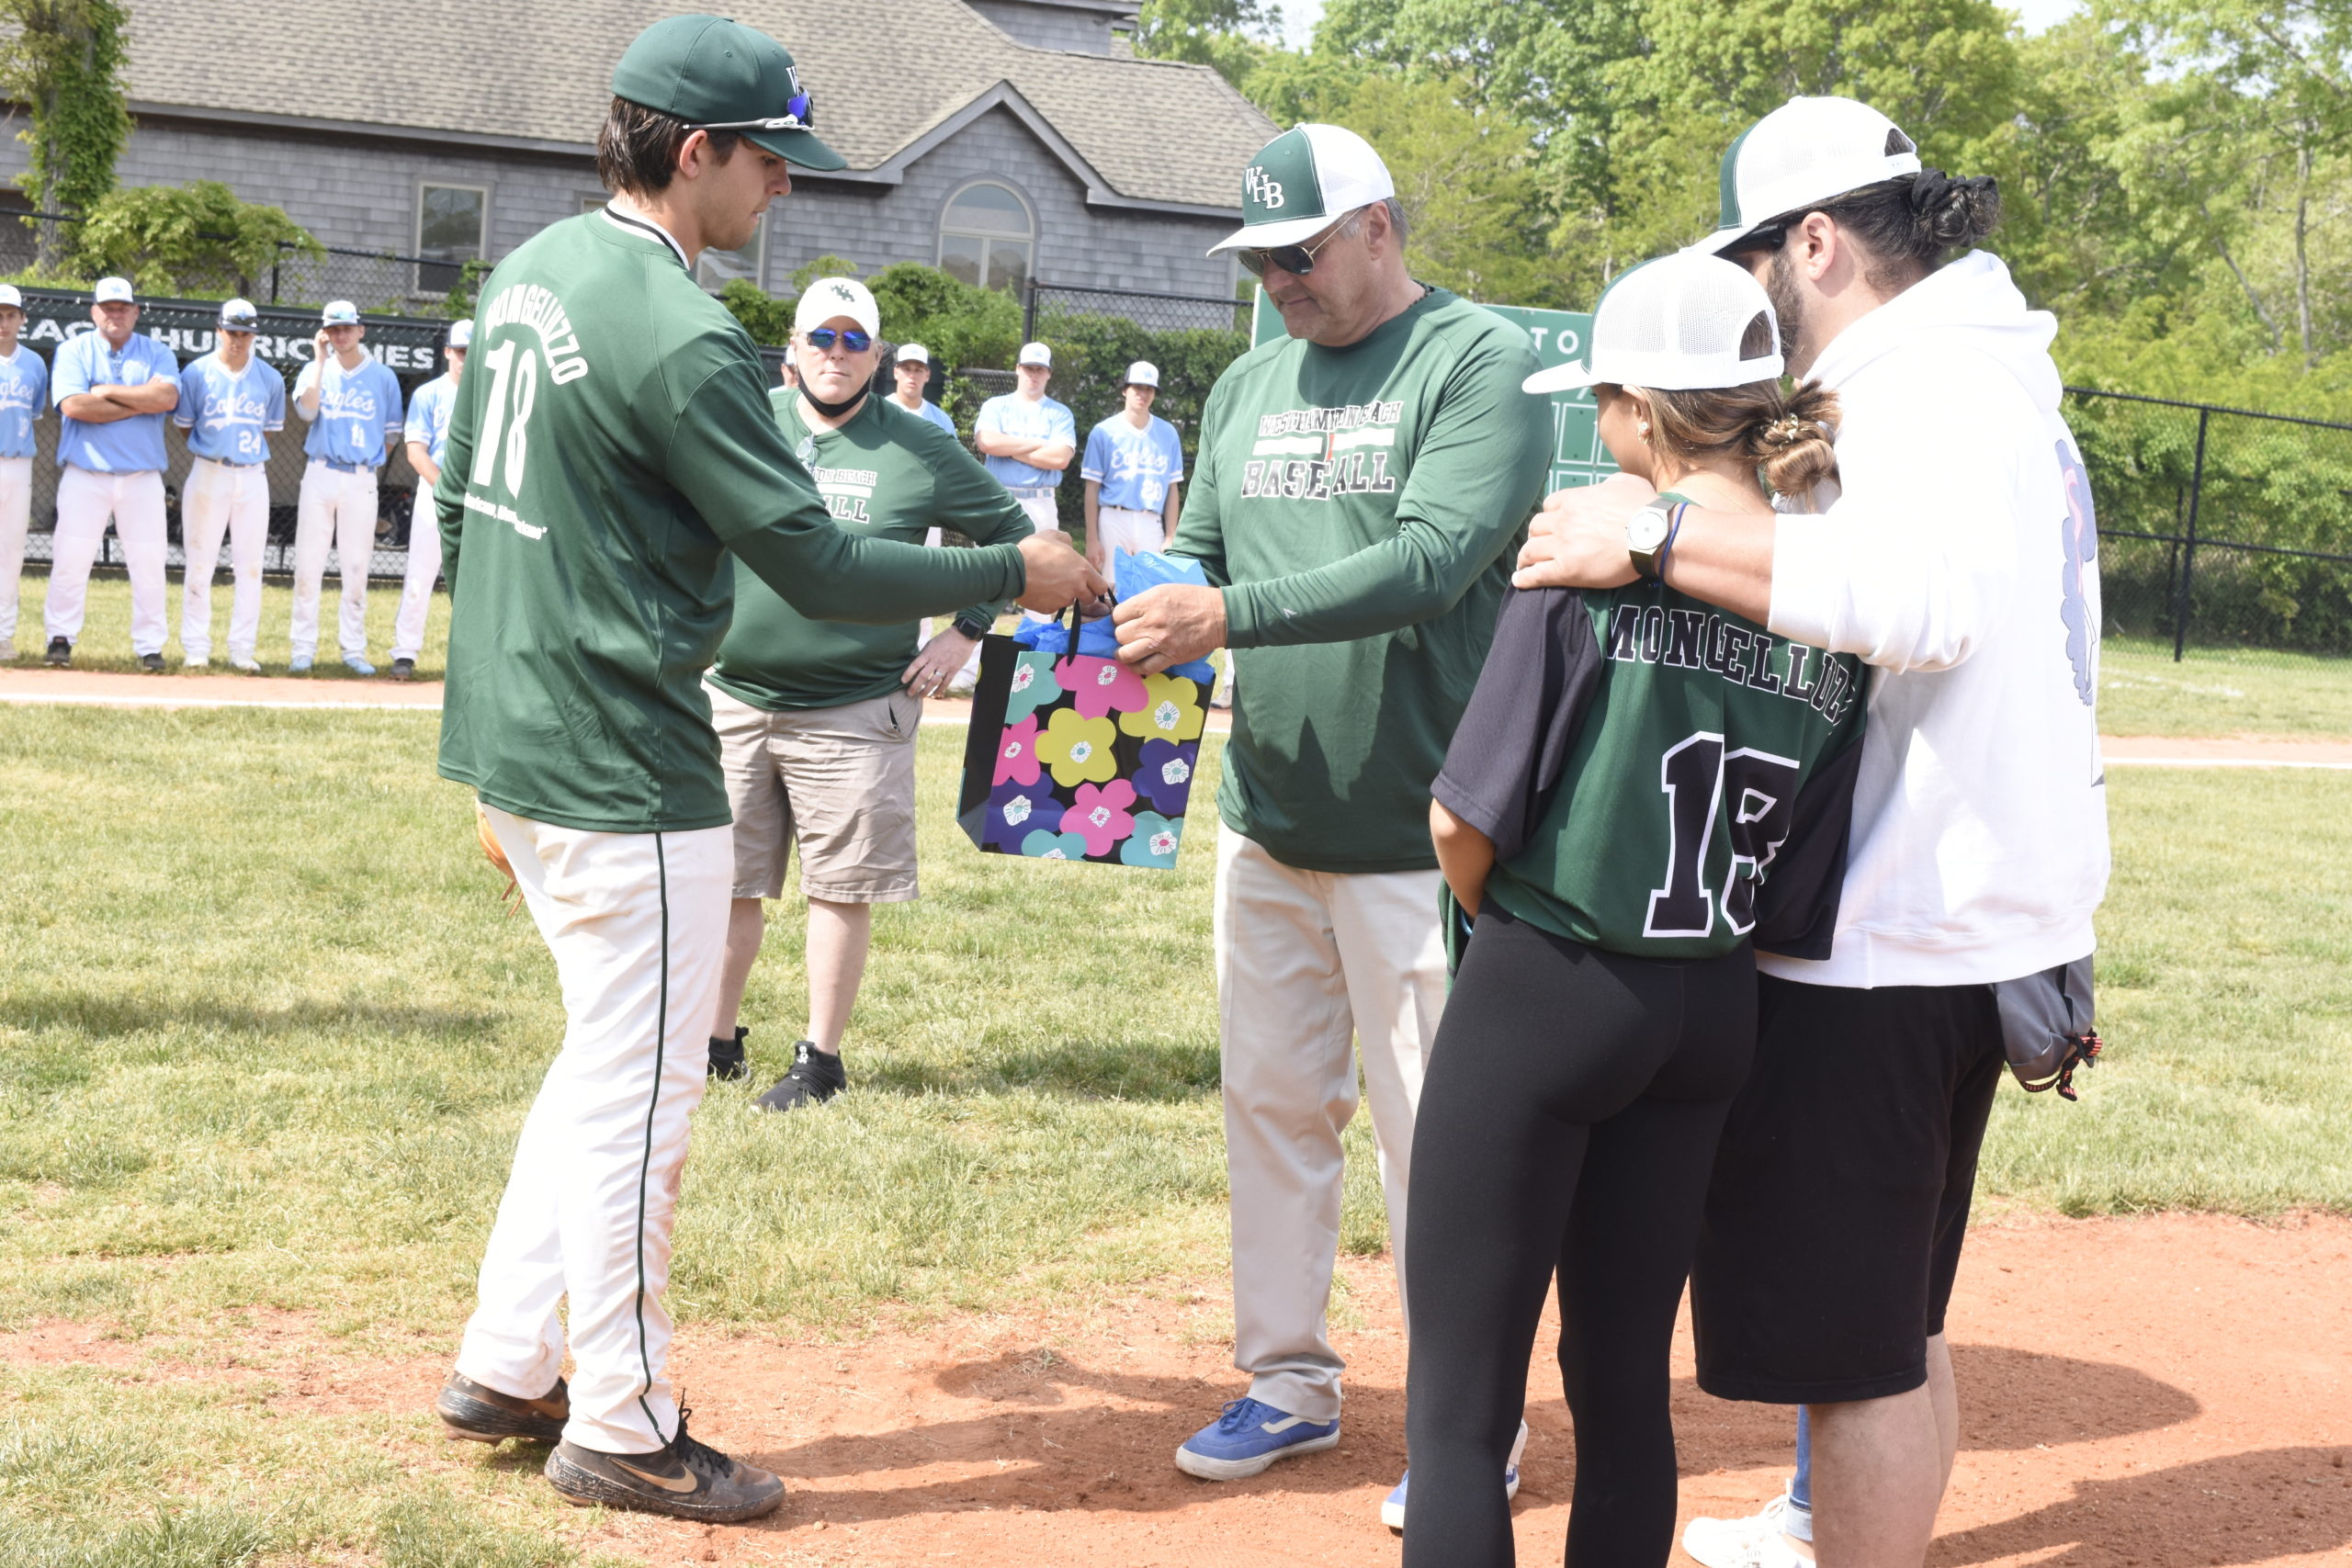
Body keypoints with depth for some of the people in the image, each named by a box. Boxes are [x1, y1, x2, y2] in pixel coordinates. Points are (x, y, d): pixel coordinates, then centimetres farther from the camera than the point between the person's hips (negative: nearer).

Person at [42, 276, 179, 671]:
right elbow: (73, 406, -13)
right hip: (84, 474, -1)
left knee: (149, 563, 0)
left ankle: (149, 646, 7)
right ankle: (61, 638, 5)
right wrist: (140, 403, -10)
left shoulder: (157, 354, 9)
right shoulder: (73, 351, 5)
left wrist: (109, 392, -11)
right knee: (71, 558, -4)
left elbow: (168, 397, -12)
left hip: (142, 478, 1)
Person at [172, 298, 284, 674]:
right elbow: (184, 424, 7)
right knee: (200, 563, 0)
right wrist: (211, 449, 6)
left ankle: (243, 650, 8)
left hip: (252, 476, 2)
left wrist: (247, 450, 4)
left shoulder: (270, 379, 5)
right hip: (208, 474, -2)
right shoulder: (197, 372, -1)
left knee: (250, 566, 2)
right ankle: (195, 648, 6)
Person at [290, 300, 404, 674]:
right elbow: (307, 409, -14)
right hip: (320, 474, 0)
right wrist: (320, 360, -11)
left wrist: (369, 460, 5)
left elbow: (391, 433, 12)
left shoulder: (382, 376, 6)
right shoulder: (315, 371, 6)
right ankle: (303, 648, 4)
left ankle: (354, 649, 8)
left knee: (356, 567, 2)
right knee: (308, 563, -2)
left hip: (362, 480, 0)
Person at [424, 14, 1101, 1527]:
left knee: (607, 1061, 21)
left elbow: (462, 503, 17)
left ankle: (509, 1367, 27)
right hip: (625, 776, -9)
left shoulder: (527, 275, 9)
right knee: (641, 1094, 3)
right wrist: (1015, 573, -7)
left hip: (511, 744, 9)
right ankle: (622, 1431, 15)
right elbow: (818, 567, -19)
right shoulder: (683, 337, -20)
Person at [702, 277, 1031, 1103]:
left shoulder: (920, 452, -1)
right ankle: (717, 1039, 24)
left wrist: (965, 633, 1)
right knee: (725, 882, 7)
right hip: (733, 700, 2)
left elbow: (1011, 532, 9)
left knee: (840, 889, 3)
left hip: (854, 713, -2)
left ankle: (821, 1059, 15)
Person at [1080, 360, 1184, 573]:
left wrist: (1170, 537, 3)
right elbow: (1092, 488, 3)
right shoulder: (1103, 432, 4)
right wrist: (1092, 538, -3)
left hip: (1151, 524, 1)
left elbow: (1172, 488, 10)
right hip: (1113, 521, -1)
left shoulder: (1168, 434, 9)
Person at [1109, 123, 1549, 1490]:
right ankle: (1290, 1381, 28)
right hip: (1267, 821, 7)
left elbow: (1430, 559, -21)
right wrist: (1160, 636, -8)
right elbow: (1204, 558, 15)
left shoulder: (1480, 362, -9)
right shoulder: (1251, 386, 13)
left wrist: (1229, 615, -26)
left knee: (1434, 1137, -1)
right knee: (1272, 1101, 14)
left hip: (1415, 836, -7)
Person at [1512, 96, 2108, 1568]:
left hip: (1878, 947, -11)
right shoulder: (1994, 368, 16)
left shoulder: (1930, 379, -17)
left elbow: (1925, 599, -36)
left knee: (1851, 1339, -2)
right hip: (1981, 924, 11)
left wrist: (1659, 536, -35)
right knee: (1896, 1317, 22)